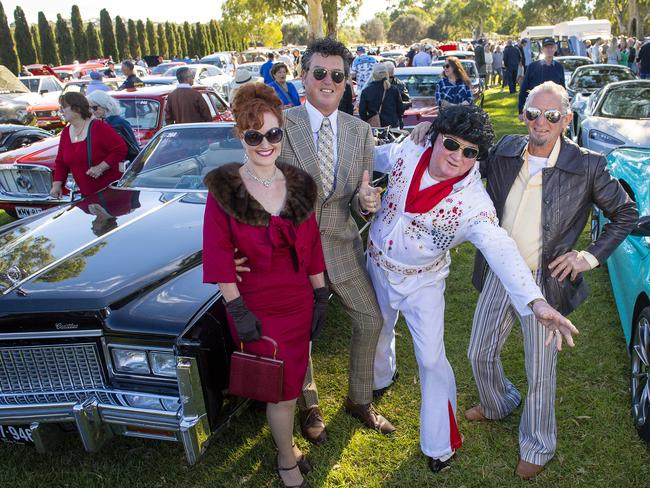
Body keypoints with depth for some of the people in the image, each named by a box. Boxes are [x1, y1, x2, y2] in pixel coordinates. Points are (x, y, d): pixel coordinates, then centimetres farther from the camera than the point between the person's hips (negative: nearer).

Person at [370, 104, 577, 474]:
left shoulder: (474, 202, -28)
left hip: (422, 282, -4)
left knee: (431, 359, -3)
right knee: (379, 330, 25)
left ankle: (440, 444, 20)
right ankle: (382, 376, 61)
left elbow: (501, 249, -41)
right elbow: (373, 156, 7)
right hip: (378, 266, 4)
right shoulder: (406, 154, -16)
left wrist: (535, 301, -54)